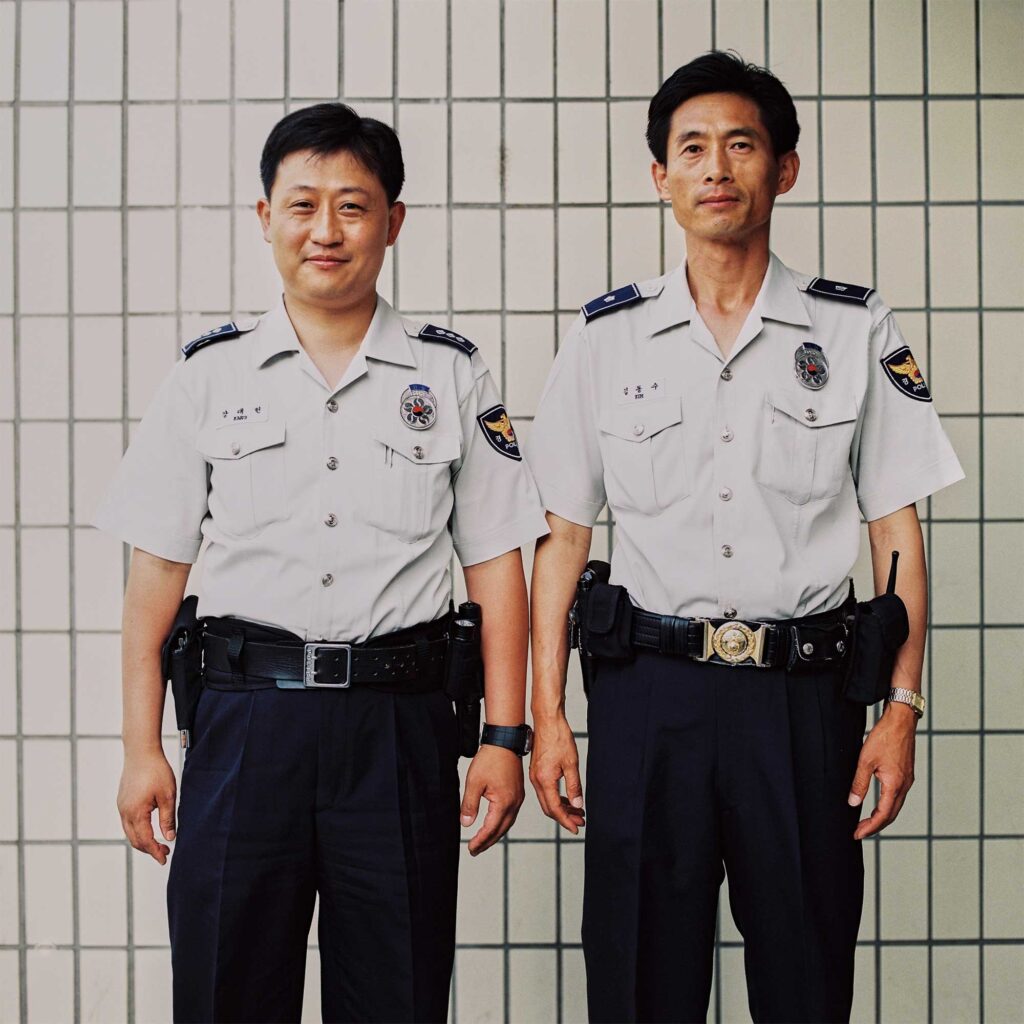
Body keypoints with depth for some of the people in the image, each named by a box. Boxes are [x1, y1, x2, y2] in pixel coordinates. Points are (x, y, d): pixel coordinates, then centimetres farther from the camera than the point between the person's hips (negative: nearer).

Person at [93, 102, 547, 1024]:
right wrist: (142, 748, 2)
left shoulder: (452, 375, 6)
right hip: (246, 716, 0)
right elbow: (157, 568, 6)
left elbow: (495, 562, 5)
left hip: (399, 723, 0)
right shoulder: (210, 375, 7)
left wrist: (505, 737, -2)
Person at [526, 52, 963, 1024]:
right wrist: (546, 716, 1)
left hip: (803, 694, 0)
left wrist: (902, 708, -2)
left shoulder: (856, 332, 4)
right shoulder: (605, 339, 5)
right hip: (647, 692, 1)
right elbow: (563, 534, 6)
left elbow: (896, 527, 5)